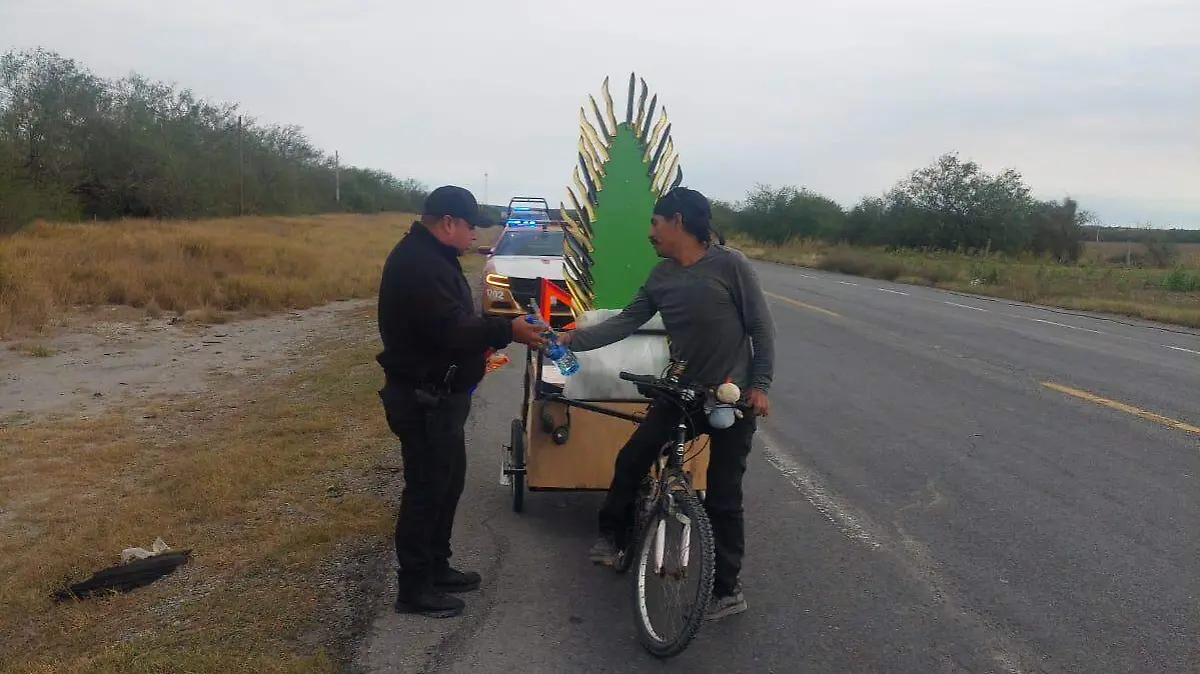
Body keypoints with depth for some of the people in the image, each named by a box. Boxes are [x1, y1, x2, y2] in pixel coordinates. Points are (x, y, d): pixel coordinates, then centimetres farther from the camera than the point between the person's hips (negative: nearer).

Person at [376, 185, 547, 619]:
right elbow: (450, 330, -30)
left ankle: (436, 567, 33)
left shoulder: (430, 257, 13)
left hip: (437, 394, 11)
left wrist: (484, 341, 10)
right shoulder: (419, 263, -23)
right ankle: (414, 589, 11)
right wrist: (507, 331, -24)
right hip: (424, 399, -11)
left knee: (447, 481, 19)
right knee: (426, 489, -1)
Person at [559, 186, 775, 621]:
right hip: (682, 393, 6)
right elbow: (625, 323, 1)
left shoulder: (729, 264, -13)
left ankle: (728, 590, 17)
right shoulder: (660, 277, 4)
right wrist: (571, 340, -8)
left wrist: (760, 384, -14)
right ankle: (611, 536, 29)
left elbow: (761, 327, -10)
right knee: (631, 459, 5)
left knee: (722, 498, 1)